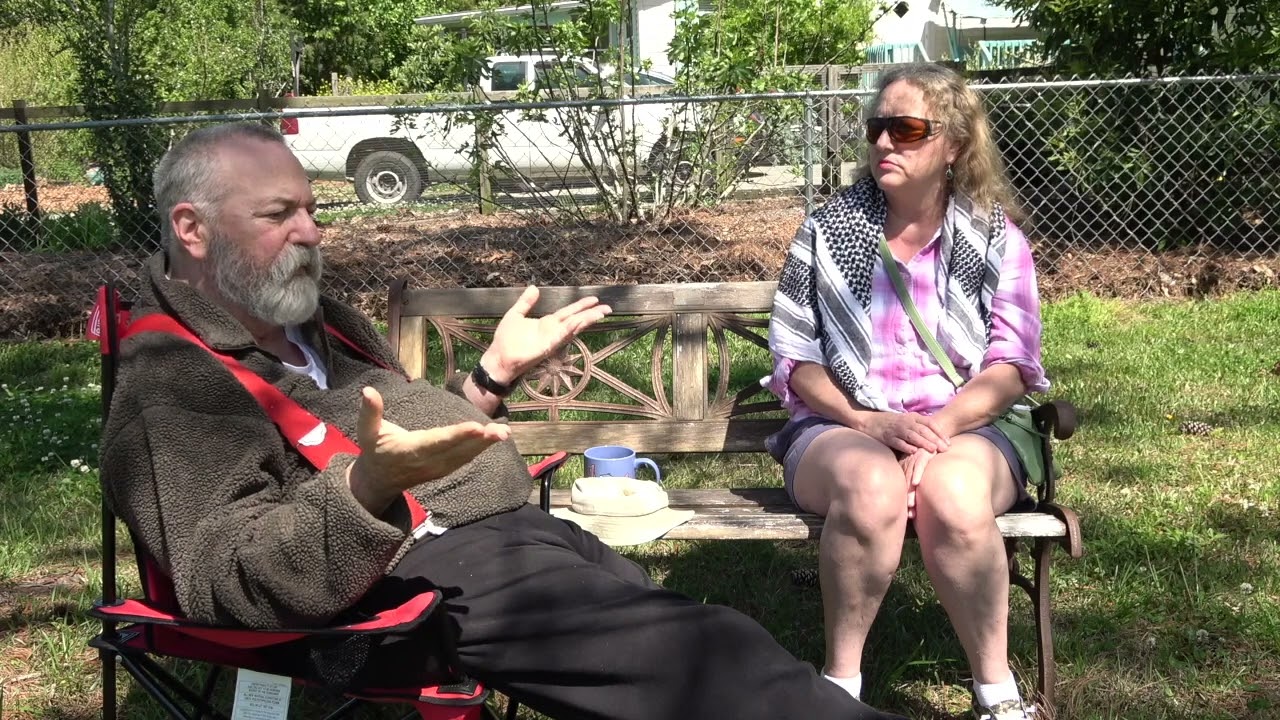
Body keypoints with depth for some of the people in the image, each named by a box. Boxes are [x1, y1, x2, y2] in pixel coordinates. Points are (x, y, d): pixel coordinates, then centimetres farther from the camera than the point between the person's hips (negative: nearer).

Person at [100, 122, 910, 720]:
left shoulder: (319, 323, 21)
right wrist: (367, 488, -35)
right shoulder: (170, 385, -7)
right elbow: (234, 579, -20)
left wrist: (495, 373, 21)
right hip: (422, 574, -9)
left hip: (503, 524, 9)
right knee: (705, 653, -22)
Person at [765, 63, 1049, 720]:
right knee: (872, 488, -37)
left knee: (952, 494, -36)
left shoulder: (996, 239, 6)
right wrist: (873, 422, -14)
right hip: (840, 426, 0)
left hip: (964, 428, 0)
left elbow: (1010, 367, -1)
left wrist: (938, 427, -19)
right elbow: (793, 358, 3)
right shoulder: (828, 229, 6)